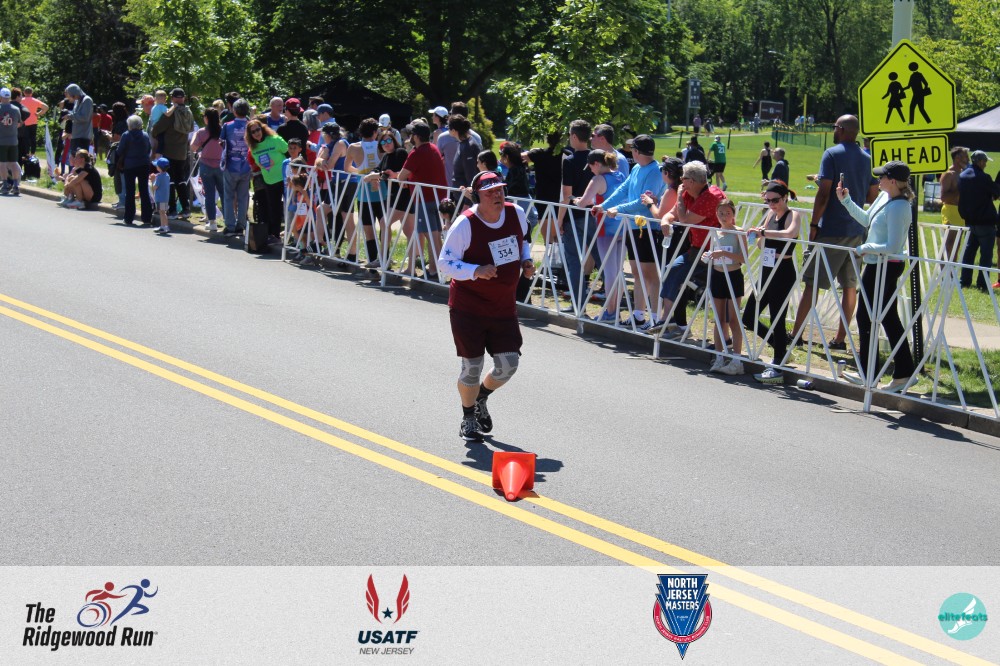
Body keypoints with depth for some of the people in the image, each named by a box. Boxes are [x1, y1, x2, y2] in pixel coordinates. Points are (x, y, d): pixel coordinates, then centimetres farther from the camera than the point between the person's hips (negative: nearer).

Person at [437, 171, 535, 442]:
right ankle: (468, 419, 25)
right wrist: (476, 271, -29)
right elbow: (445, 262, -15)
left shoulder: (517, 215, -2)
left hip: (504, 306, 5)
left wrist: (526, 261, 0)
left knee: (508, 365, 1)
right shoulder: (465, 224, -17)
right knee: (472, 367, 0)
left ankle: (481, 398, 34)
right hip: (468, 307, -5)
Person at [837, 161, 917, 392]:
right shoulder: (884, 197, 6)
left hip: (885, 267, -10)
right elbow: (866, 220, 22)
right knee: (889, 318, 13)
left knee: (866, 317, 1)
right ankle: (903, 373, 18)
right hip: (877, 265, 10)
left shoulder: (898, 208, -24)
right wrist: (846, 200, 17)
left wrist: (865, 248, -17)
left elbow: (893, 246, -27)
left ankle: (867, 374, 12)